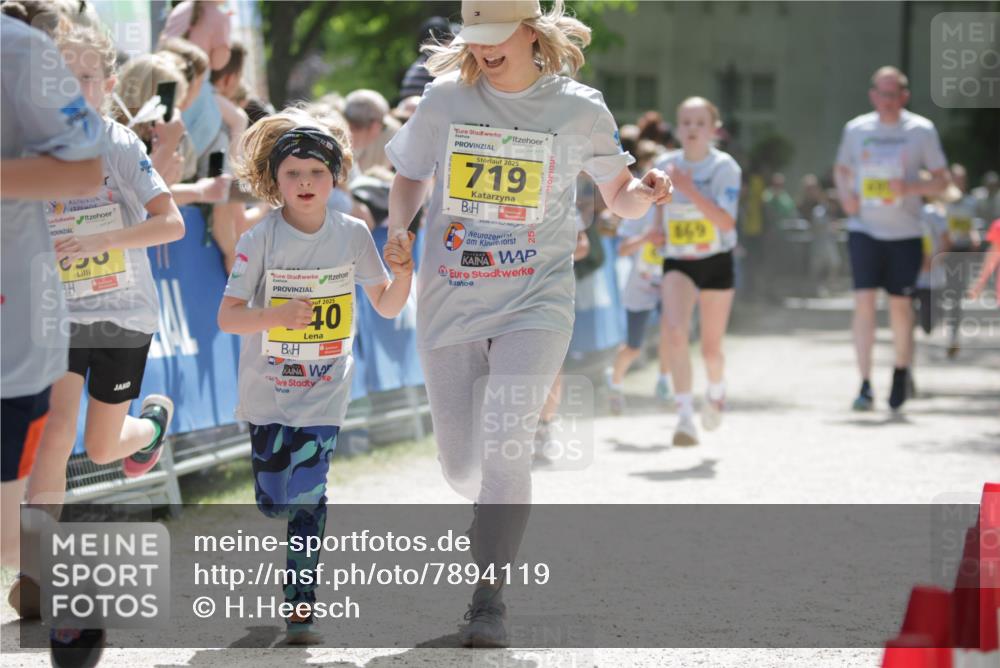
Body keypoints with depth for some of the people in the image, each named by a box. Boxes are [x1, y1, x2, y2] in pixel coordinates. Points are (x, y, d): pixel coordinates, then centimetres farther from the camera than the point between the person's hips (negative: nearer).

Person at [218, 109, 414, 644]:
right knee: (272, 504, 7)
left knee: (307, 500, -9)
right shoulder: (259, 240, -12)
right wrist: (277, 316, -30)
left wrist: (402, 272, -15)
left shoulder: (353, 235, -5)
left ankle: (300, 610, 1)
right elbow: (227, 318, -12)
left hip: (324, 394, 0)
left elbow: (387, 306, 5)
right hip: (268, 393, 0)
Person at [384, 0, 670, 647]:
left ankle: (489, 600, -13)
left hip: (536, 302, -3)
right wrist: (398, 236, -5)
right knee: (461, 466, 8)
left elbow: (620, 197, 7)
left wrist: (646, 192, -16)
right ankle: (500, 517, 45)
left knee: (505, 444, -21)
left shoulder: (579, 109, -3)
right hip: (450, 303, 3)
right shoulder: (446, 99, 1)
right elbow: (410, 176, 14)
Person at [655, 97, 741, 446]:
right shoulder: (665, 165, -2)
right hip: (677, 264, 1)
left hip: (717, 263, -1)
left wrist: (690, 191, -31)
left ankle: (716, 389, 43)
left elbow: (726, 222, -24)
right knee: (675, 332, -24)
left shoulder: (725, 167, -12)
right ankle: (685, 417, -26)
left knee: (711, 348, 7)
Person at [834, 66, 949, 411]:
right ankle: (865, 386, -10)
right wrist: (845, 195, -2)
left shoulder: (922, 130, -2)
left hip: (905, 233, 0)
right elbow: (841, 169, 19)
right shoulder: (856, 129, 4)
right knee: (864, 302, -10)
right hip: (864, 230, 0)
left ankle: (901, 371, 29)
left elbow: (941, 180, 1)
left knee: (900, 304, 6)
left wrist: (910, 188, -18)